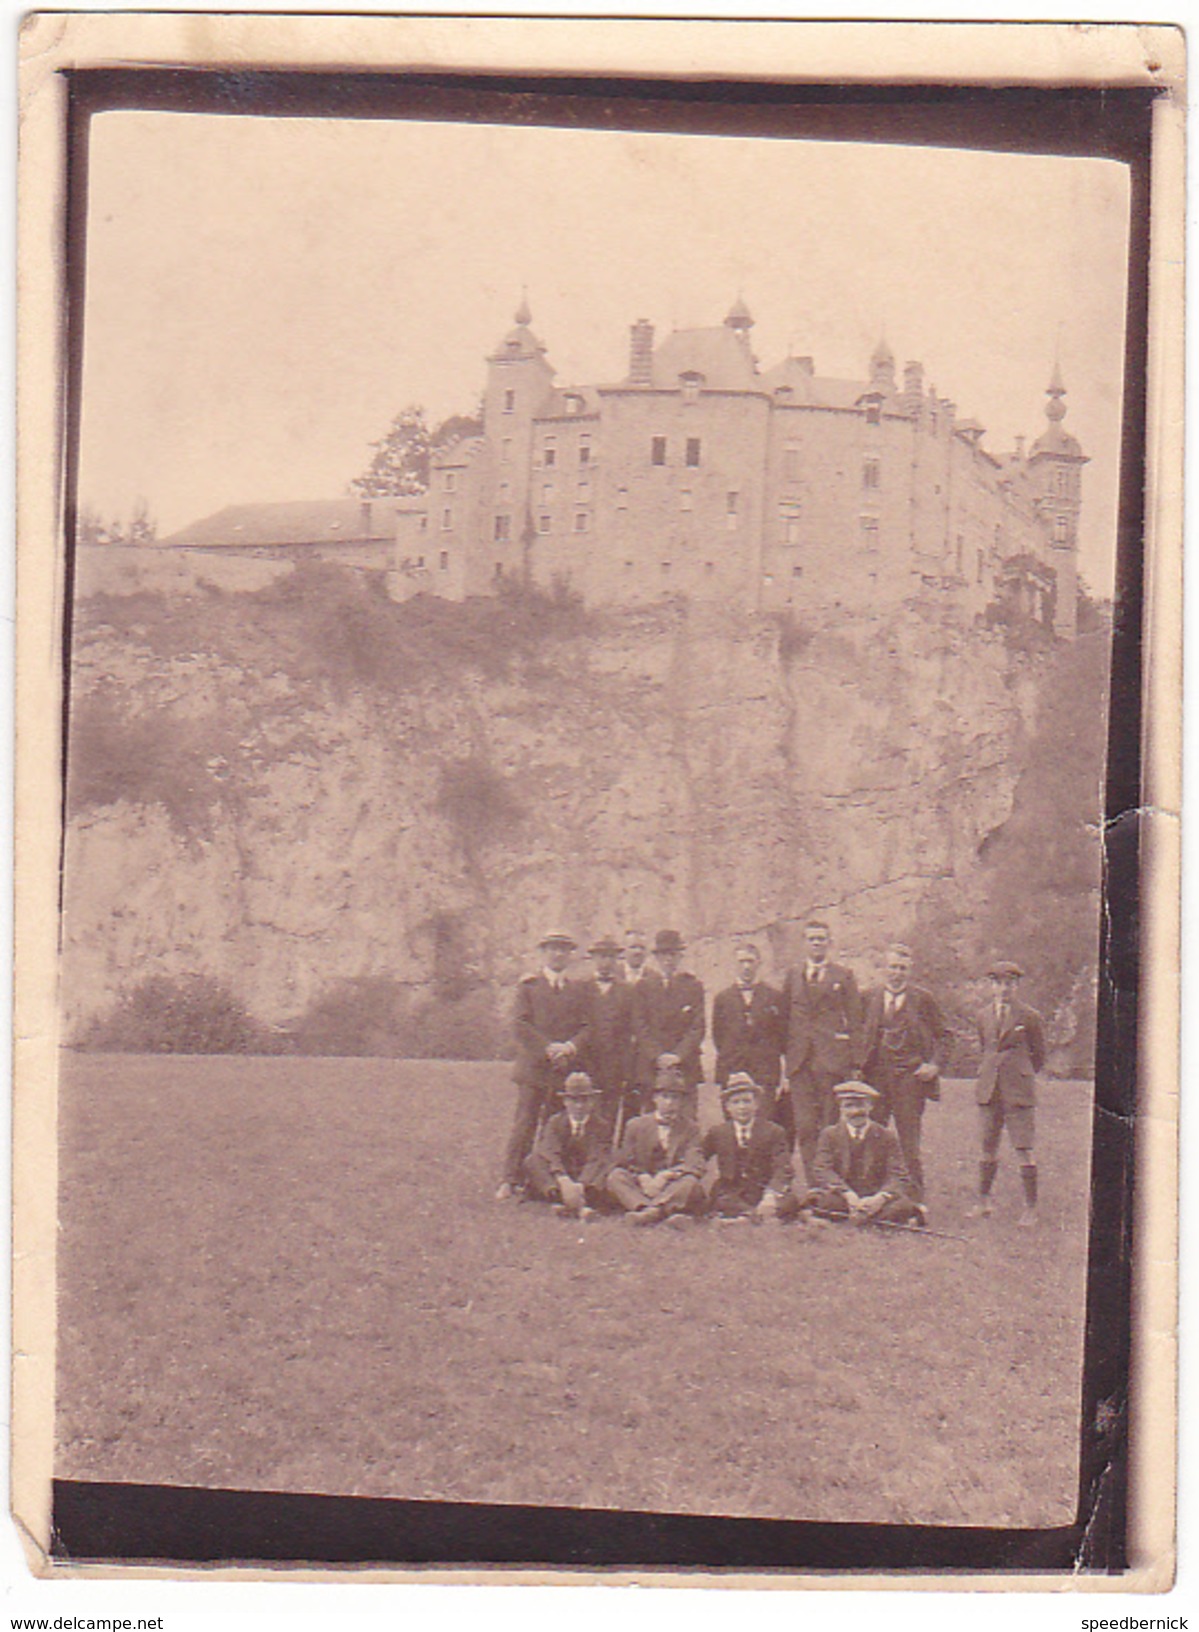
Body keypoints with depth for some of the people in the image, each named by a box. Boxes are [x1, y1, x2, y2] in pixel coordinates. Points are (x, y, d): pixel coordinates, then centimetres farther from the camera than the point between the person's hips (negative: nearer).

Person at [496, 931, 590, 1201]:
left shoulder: (578, 990, 18)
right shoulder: (528, 986, 9)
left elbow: (586, 1027, 12)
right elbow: (522, 1025, 0)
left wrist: (570, 1047, -9)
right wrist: (548, 1048, -12)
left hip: (567, 1068, 2)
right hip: (533, 1067, -2)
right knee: (524, 1124, -8)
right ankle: (510, 1181, -6)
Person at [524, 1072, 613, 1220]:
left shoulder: (601, 1126, 2)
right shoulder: (554, 1123, 3)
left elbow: (597, 1160, -15)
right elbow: (551, 1155, -16)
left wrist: (581, 1185, -34)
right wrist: (564, 1181, -36)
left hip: (589, 1181, 0)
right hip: (557, 1178, 1)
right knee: (532, 1162, -26)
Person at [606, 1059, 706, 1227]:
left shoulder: (689, 1129, 10)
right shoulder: (637, 1125, 14)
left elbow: (696, 1167, -5)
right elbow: (622, 1163, 6)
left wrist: (666, 1175, -21)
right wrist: (643, 1178, -14)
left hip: (674, 1192, -1)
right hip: (639, 1190, 1)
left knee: (691, 1182, -32)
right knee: (615, 1177, -26)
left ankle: (651, 1211, -56)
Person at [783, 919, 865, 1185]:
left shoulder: (843, 975, 7)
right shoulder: (793, 976, 15)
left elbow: (855, 1021, 4)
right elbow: (786, 1020, 15)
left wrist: (856, 1062, -3)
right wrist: (788, 1057, 7)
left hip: (832, 1061, -2)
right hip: (800, 1061, 2)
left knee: (831, 1125, -1)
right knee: (805, 1126, -3)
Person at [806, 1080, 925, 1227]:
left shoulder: (887, 1137, 7)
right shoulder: (829, 1135, 9)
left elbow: (898, 1176, -3)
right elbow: (822, 1170, -6)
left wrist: (880, 1198, -26)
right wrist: (849, 1195, -25)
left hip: (875, 1197, 0)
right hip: (842, 1196, 0)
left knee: (902, 1205, -33)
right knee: (815, 1199, -34)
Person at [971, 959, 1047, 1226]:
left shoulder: (1030, 1017, -2)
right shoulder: (984, 1016, 12)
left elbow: (1039, 1054, 8)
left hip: (1018, 1091, -4)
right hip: (989, 1090, 4)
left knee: (1024, 1149, -6)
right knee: (988, 1147, 9)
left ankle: (1031, 1208, -2)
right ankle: (983, 1202, 18)